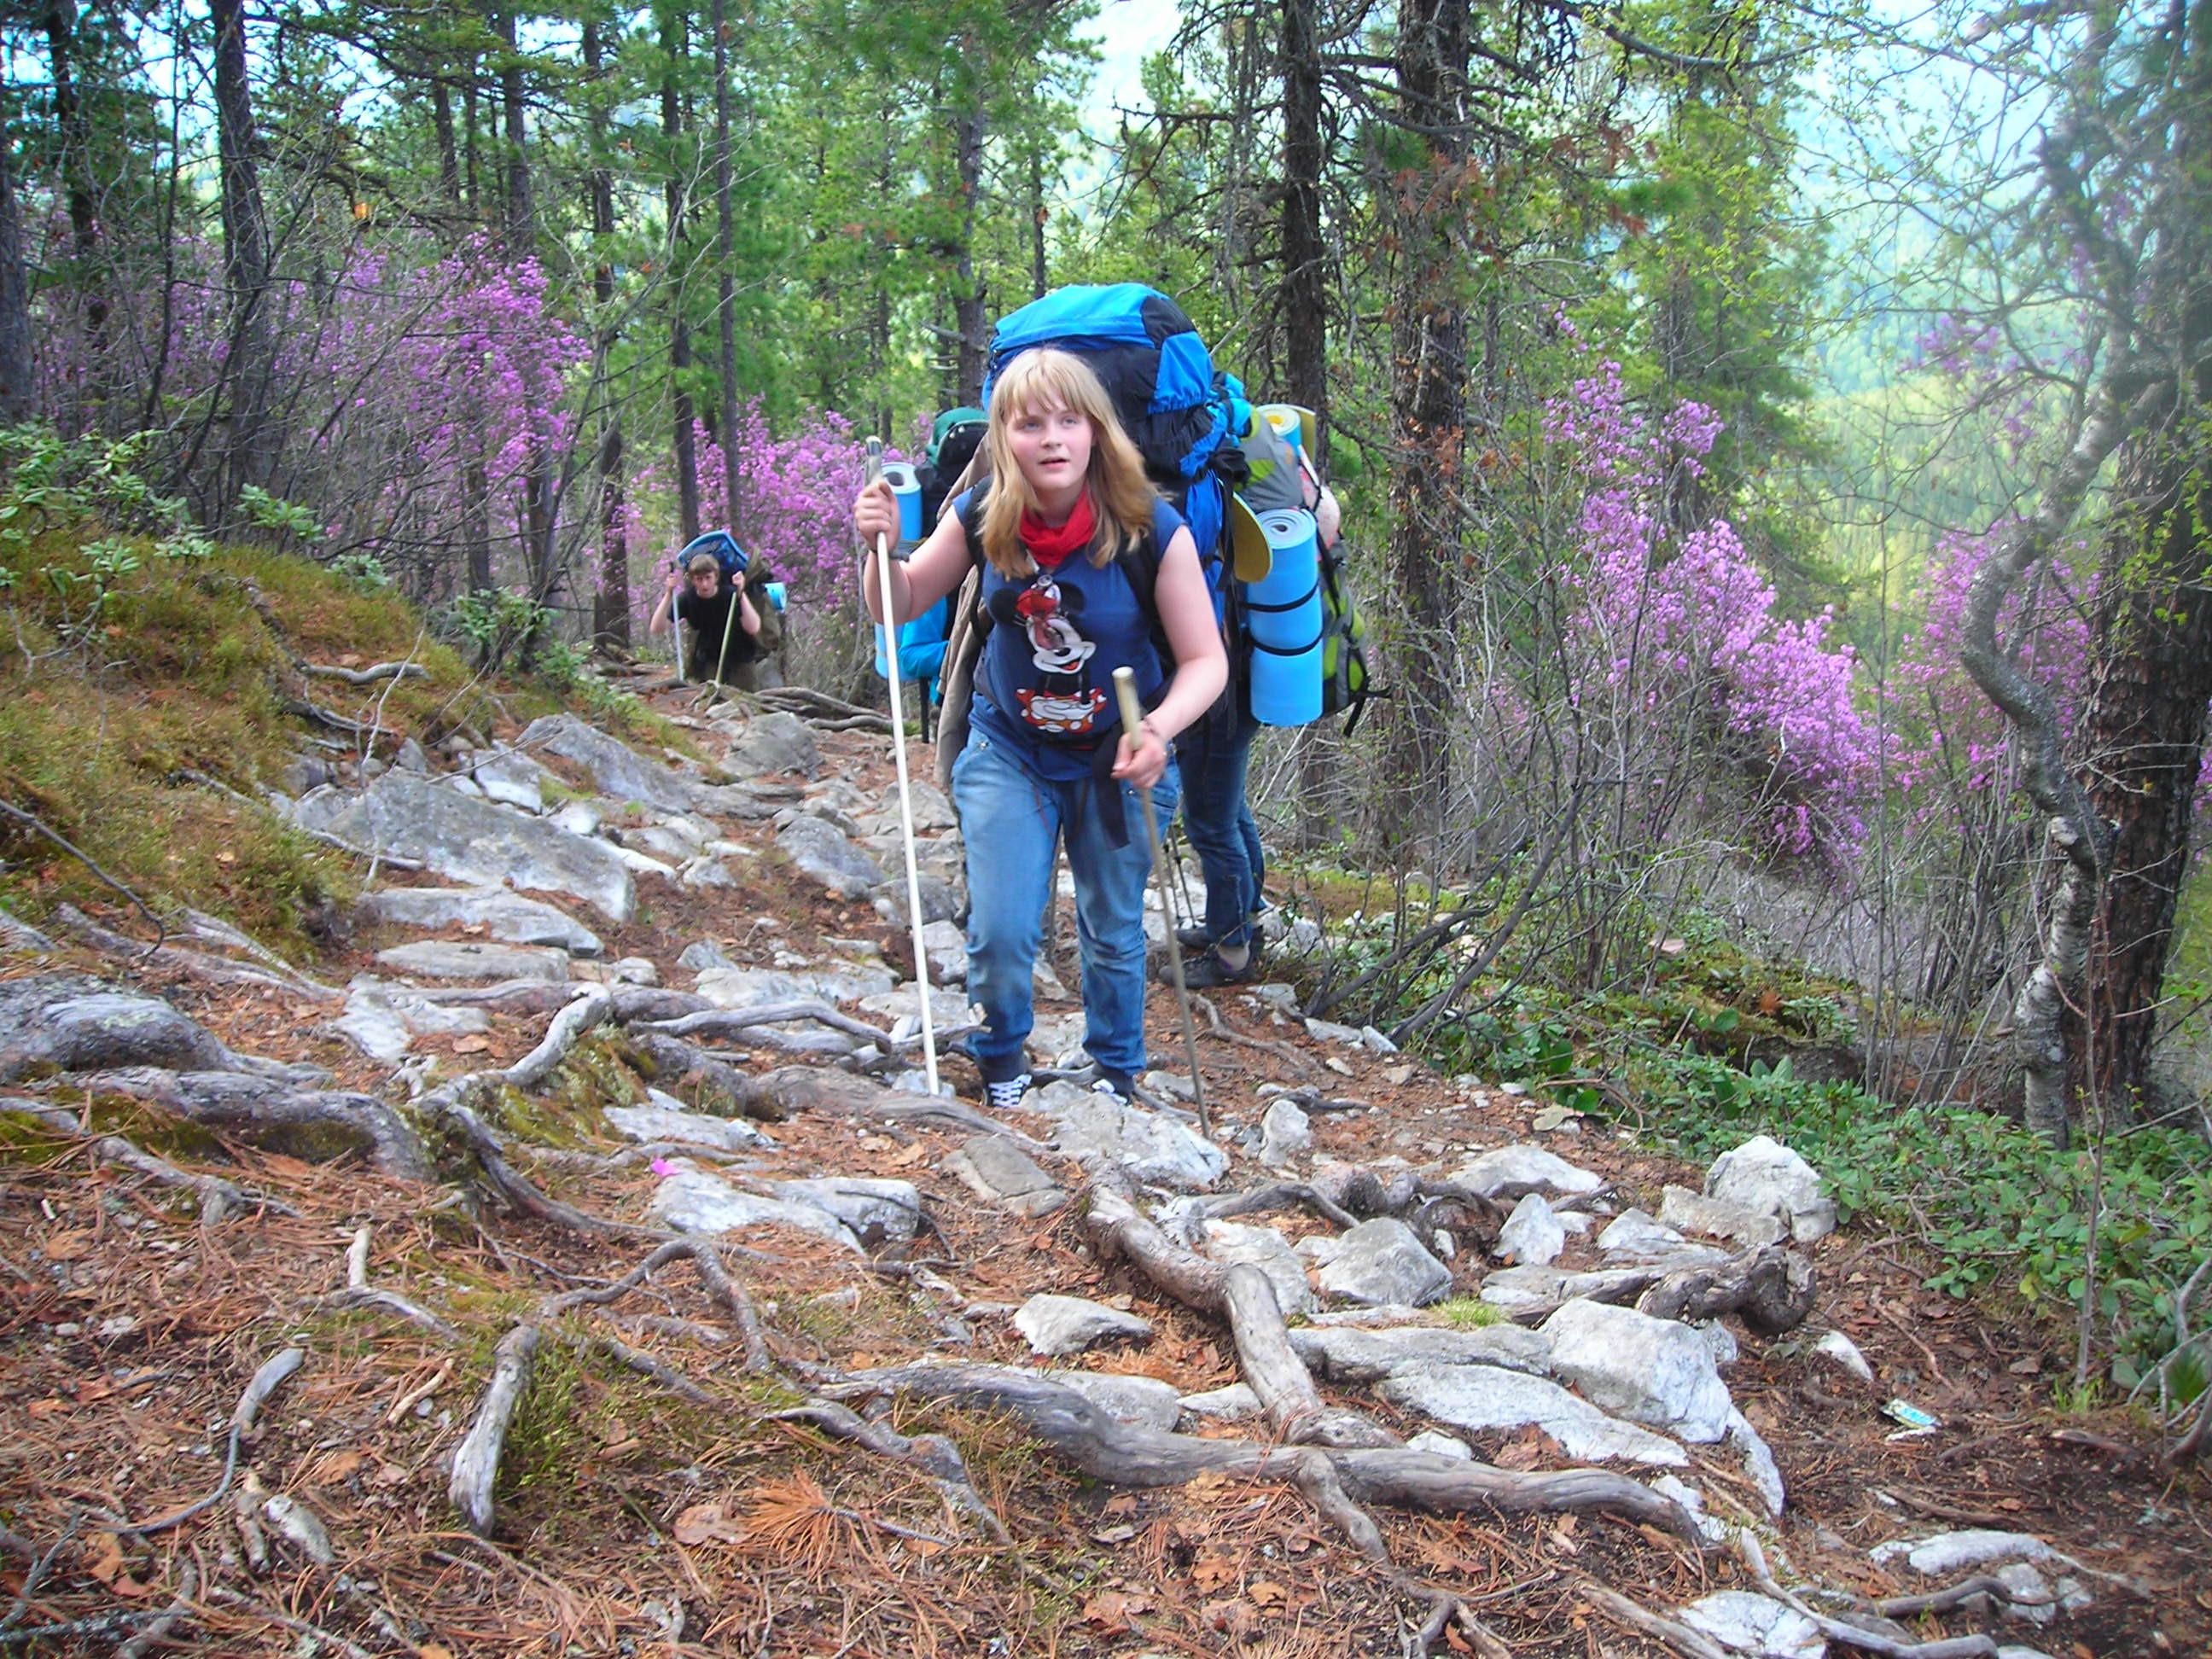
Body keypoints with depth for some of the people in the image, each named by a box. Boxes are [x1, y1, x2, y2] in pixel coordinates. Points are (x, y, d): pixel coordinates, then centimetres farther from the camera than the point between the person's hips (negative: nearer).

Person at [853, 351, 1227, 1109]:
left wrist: (1158, 730, -36)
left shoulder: (1152, 532, -22)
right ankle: (1001, 1059, 25)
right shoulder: (980, 521, -14)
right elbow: (898, 607, 0)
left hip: (1116, 760, -1)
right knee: (1000, 932, -6)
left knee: (1113, 932, 13)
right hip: (1009, 750, 1)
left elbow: (1205, 661, -17)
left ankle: (1116, 1071, 39)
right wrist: (881, 548, -21)